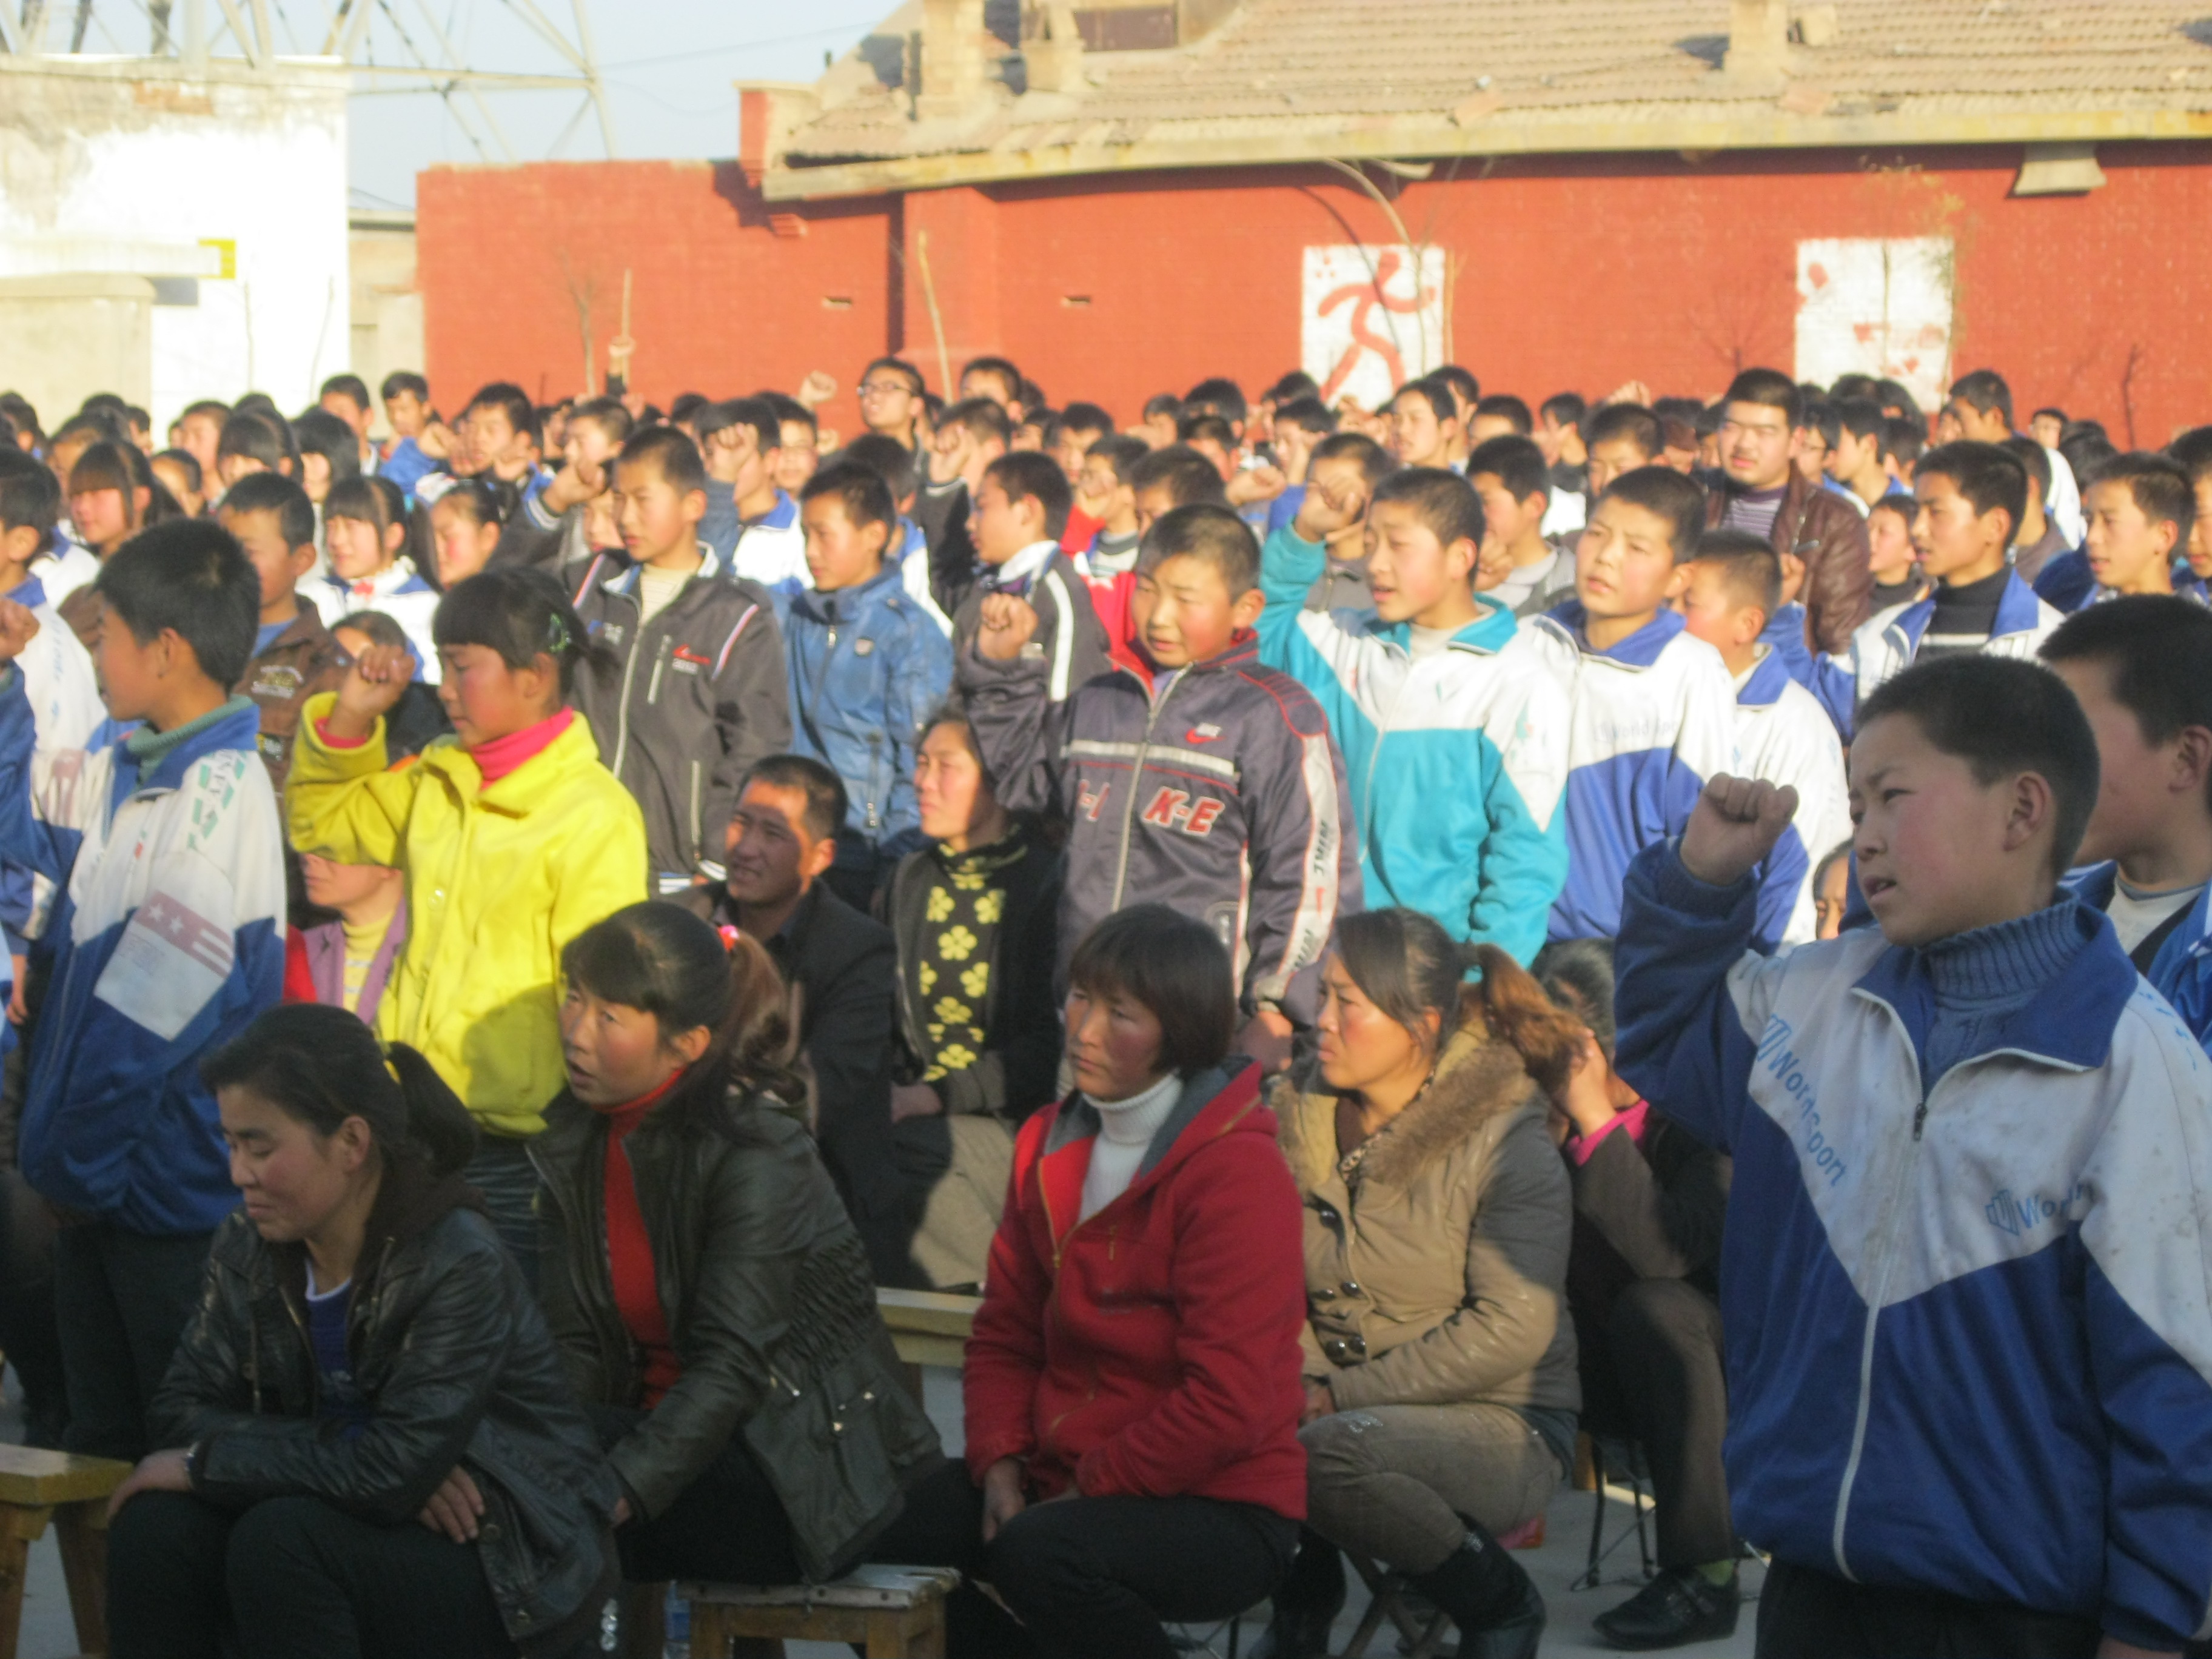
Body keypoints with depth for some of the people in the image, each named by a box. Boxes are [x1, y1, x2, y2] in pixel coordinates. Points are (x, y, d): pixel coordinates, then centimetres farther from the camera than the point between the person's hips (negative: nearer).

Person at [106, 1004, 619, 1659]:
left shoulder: (460, 1262, -22)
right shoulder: (248, 1248, 0)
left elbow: (397, 1468, -29)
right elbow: (185, 1408, -5)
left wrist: (204, 1464, -19)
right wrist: (346, 1460, -21)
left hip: (511, 1558, -6)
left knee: (281, 1538, -31)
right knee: (156, 1524, -20)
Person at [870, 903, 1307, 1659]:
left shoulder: (1238, 1173, -16)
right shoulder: (1050, 1144, 9)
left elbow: (1227, 1405, -20)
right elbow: (1006, 1332, 13)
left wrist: (1086, 1493, -16)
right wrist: (1000, 1465, -3)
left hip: (1220, 1508, -7)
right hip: (1062, 1483, 7)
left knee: (1040, 1553, -35)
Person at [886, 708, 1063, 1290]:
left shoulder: (1052, 881, -5)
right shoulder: (912, 878, 16)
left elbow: (1051, 1043, -9)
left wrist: (930, 1096, -17)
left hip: (1017, 1124, -6)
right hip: (922, 1113, 6)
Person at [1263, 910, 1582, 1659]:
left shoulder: (1507, 1143, -12)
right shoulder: (1300, 1114, 4)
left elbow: (1510, 1331, -17)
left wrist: (1346, 1395, -20)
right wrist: (1306, 1378, -16)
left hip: (1504, 1424, -4)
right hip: (1344, 1405, 4)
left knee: (1330, 1453, -35)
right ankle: (1304, 1591, 2)